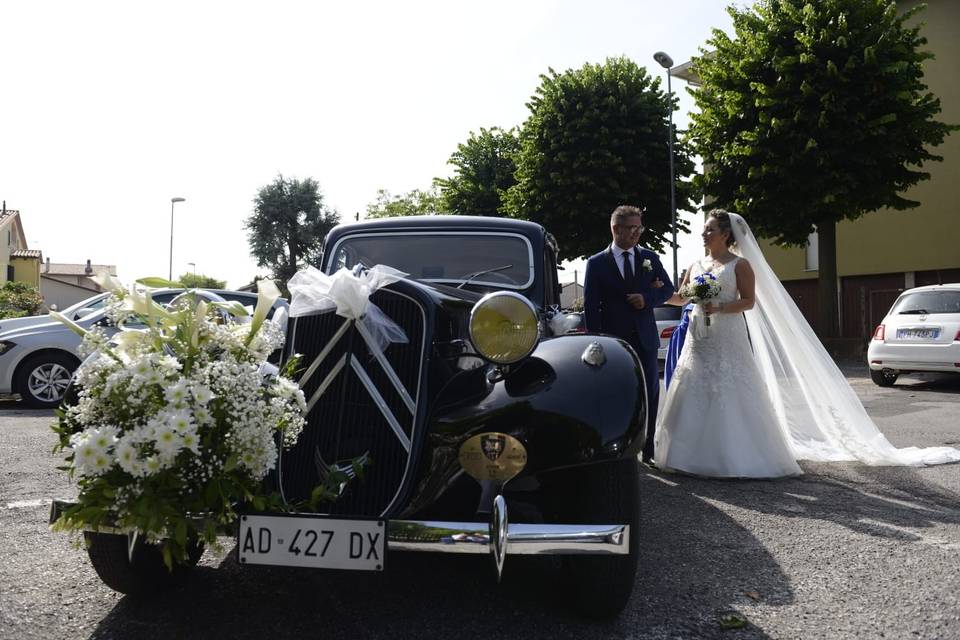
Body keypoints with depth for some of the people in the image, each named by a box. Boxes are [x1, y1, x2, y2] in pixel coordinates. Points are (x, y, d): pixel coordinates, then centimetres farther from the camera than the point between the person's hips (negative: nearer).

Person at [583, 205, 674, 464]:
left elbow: (668, 288, 12)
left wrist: (647, 298, -9)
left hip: (645, 338, 3)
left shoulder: (650, 258, 8)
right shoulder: (596, 263, -1)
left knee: (650, 395, 7)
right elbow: (590, 306, -2)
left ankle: (648, 450, 17)